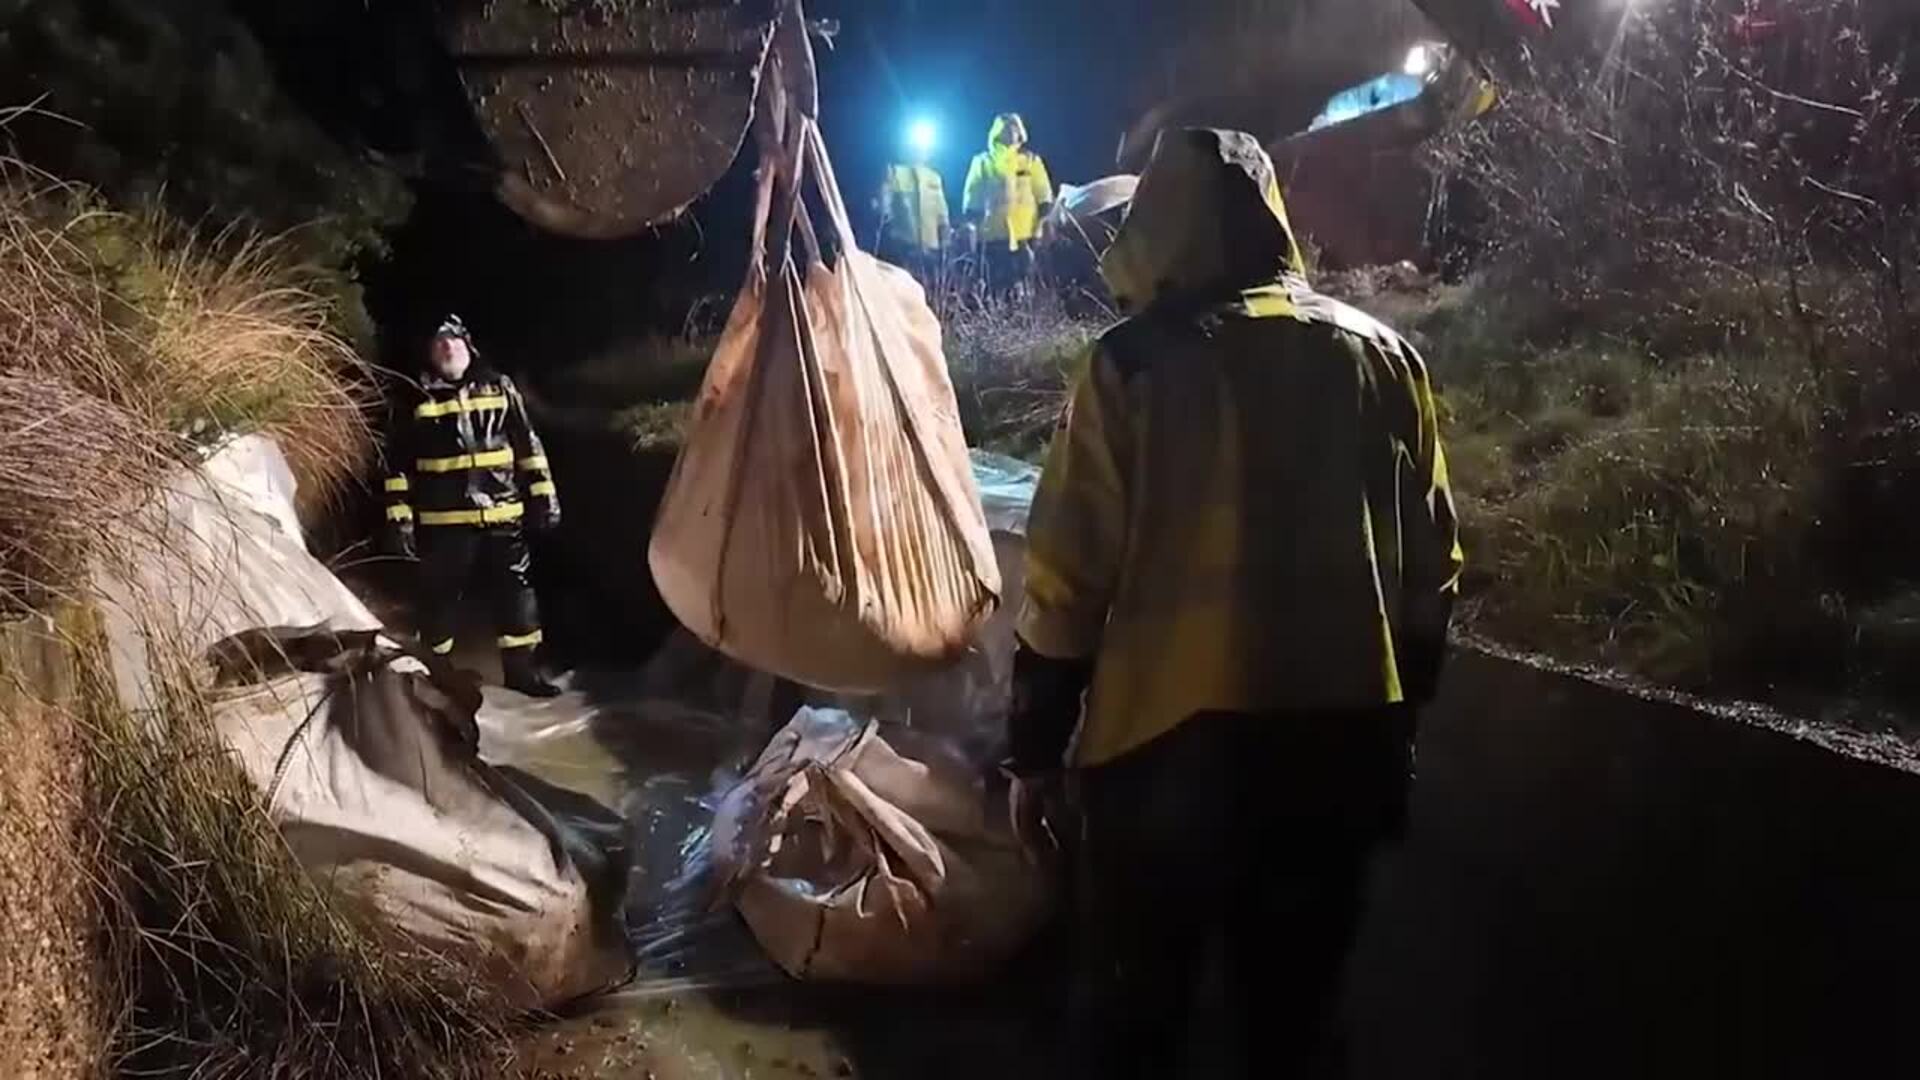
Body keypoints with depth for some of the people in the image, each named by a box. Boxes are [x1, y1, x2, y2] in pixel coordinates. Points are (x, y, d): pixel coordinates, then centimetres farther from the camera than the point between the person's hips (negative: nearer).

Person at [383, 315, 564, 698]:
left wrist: (543, 494, 6)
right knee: (441, 595, 7)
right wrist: (399, 516, -2)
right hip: (444, 520, -1)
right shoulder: (419, 400, 2)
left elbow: (528, 445, 9)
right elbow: (399, 463, 4)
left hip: (503, 514, 2)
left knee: (516, 589, 5)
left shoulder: (499, 388, 6)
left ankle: (521, 667, 17)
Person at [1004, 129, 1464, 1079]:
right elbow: (1431, 572, 8)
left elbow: (1068, 580, -8)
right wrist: (1395, 715, 20)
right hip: (1343, 742, 4)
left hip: (1172, 739, -4)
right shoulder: (1384, 358, 4)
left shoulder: (1135, 365, -8)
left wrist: (1034, 752, 1)